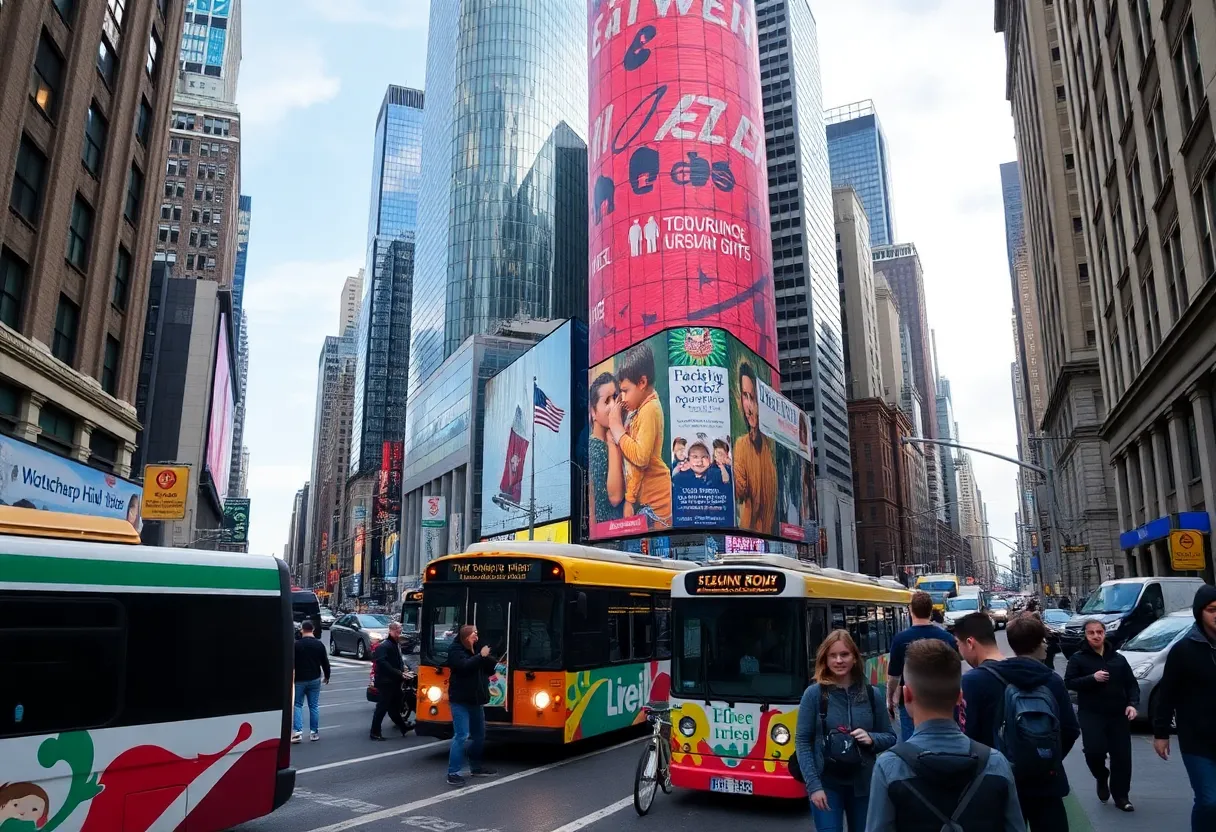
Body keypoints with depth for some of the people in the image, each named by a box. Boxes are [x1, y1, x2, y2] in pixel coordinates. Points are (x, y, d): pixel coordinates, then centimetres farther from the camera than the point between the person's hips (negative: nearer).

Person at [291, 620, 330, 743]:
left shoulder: (296, 644, -10)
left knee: (297, 705, 8)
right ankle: (314, 732, 11)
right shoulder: (319, 645, -1)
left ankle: (297, 731, -3)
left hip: (299, 679, -2)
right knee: (314, 706, 8)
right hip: (315, 679, 2)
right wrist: (327, 676, 18)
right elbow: (325, 663, 4)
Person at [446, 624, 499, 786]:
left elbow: (489, 668, 15)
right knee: (461, 736, -13)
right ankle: (453, 773, -8)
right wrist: (481, 656, -23)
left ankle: (475, 767, 29)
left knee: (479, 735, 15)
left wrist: (497, 663, -5)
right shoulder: (455, 651, -11)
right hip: (460, 701, -8)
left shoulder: (476, 651, 12)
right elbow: (465, 666, -30)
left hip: (476, 701, 8)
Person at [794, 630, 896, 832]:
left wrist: (871, 739, -12)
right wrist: (813, 785, -13)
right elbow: (802, 742, -6)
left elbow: (890, 738, 9)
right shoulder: (814, 693, -8)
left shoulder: (872, 694, 0)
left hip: (863, 784, 3)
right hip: (826, 784, -3)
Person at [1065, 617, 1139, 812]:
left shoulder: (1118, 658, 11)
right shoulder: (1078, 658, 1)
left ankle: (1120, 796, 18)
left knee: (1122, 756, 2)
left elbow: (1131, 684, 12)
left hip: (1118, 714, 3)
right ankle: (1102, 779, 14)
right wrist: (1092, 678, -19)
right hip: (1091, 713, -3)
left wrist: (1132, 704, -6)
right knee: (1094, 750, -17)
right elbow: (1069, 682, -5)